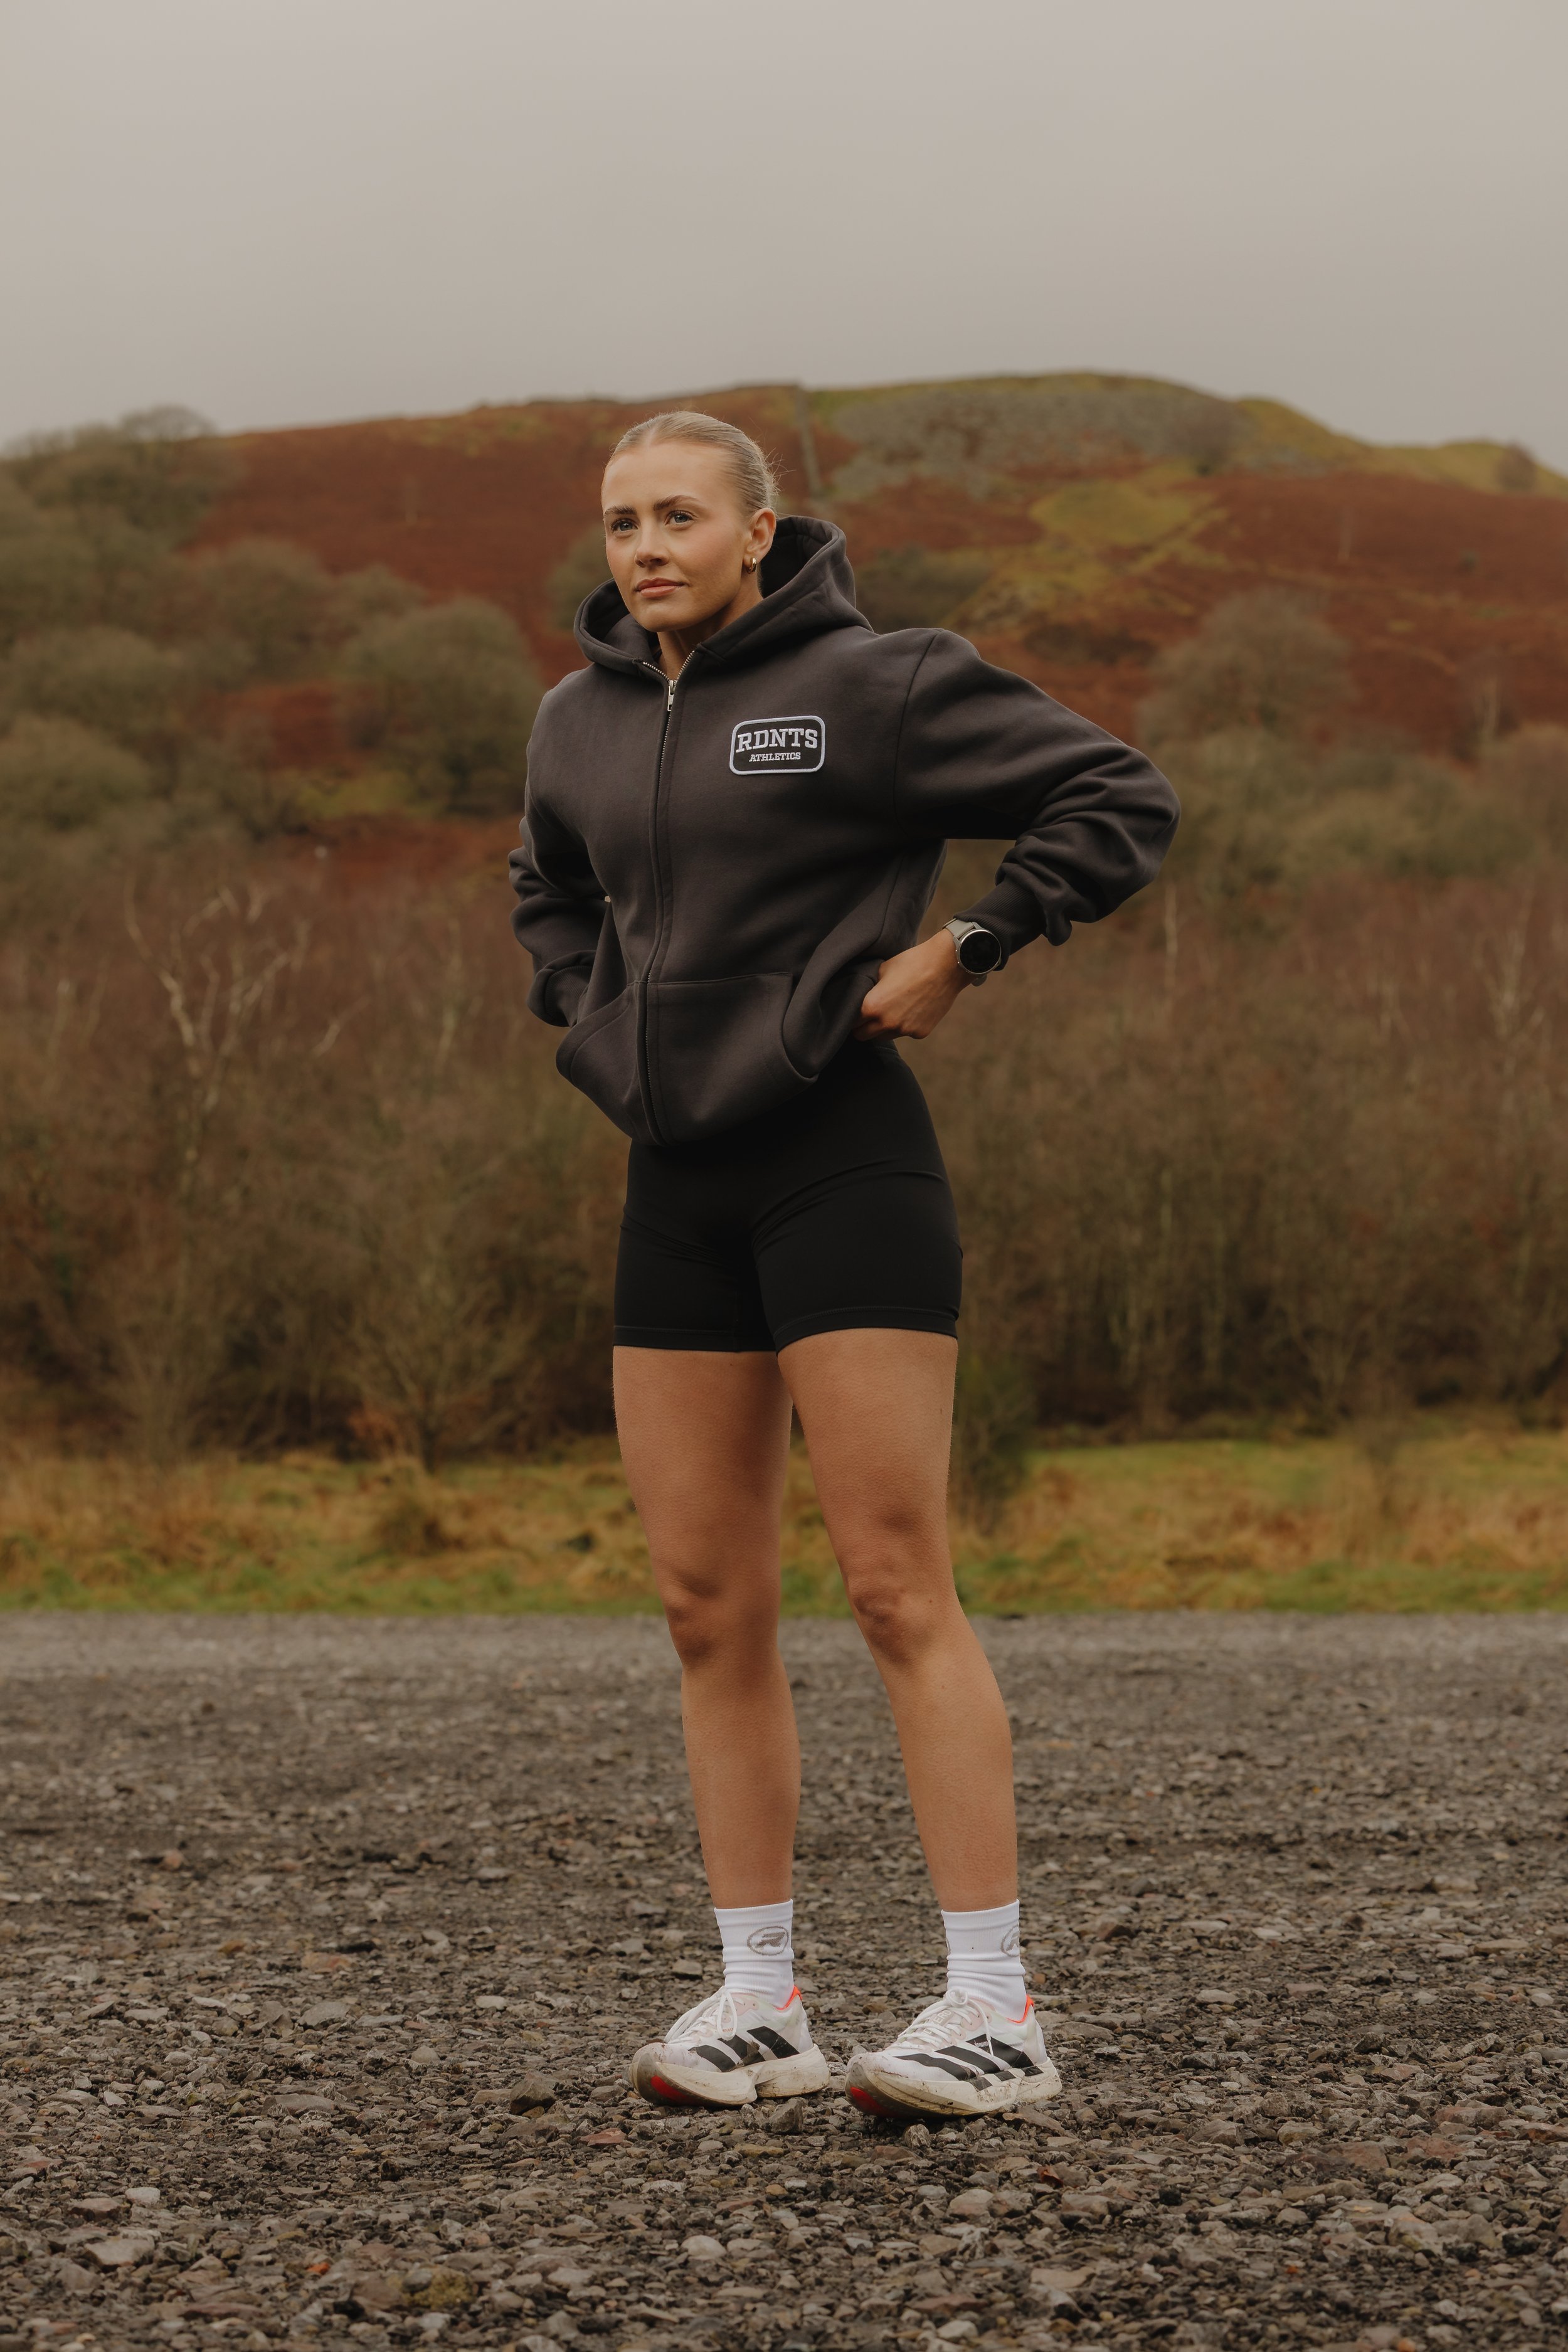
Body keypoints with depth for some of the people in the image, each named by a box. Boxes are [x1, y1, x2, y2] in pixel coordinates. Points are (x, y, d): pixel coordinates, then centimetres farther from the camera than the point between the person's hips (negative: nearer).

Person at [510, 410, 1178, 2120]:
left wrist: (960, 953, -11)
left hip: (843, 1163, -6)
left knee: (897, 1592, -9)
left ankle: (995, 2009, -7)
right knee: (708, 1607, 5)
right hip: (678, 1188, 7)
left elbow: (1121, 800, -6)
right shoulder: (581, 721, 12)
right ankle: (757, 2004, 12)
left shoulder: (869, 686, -7)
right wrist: (599, 1023, 15)